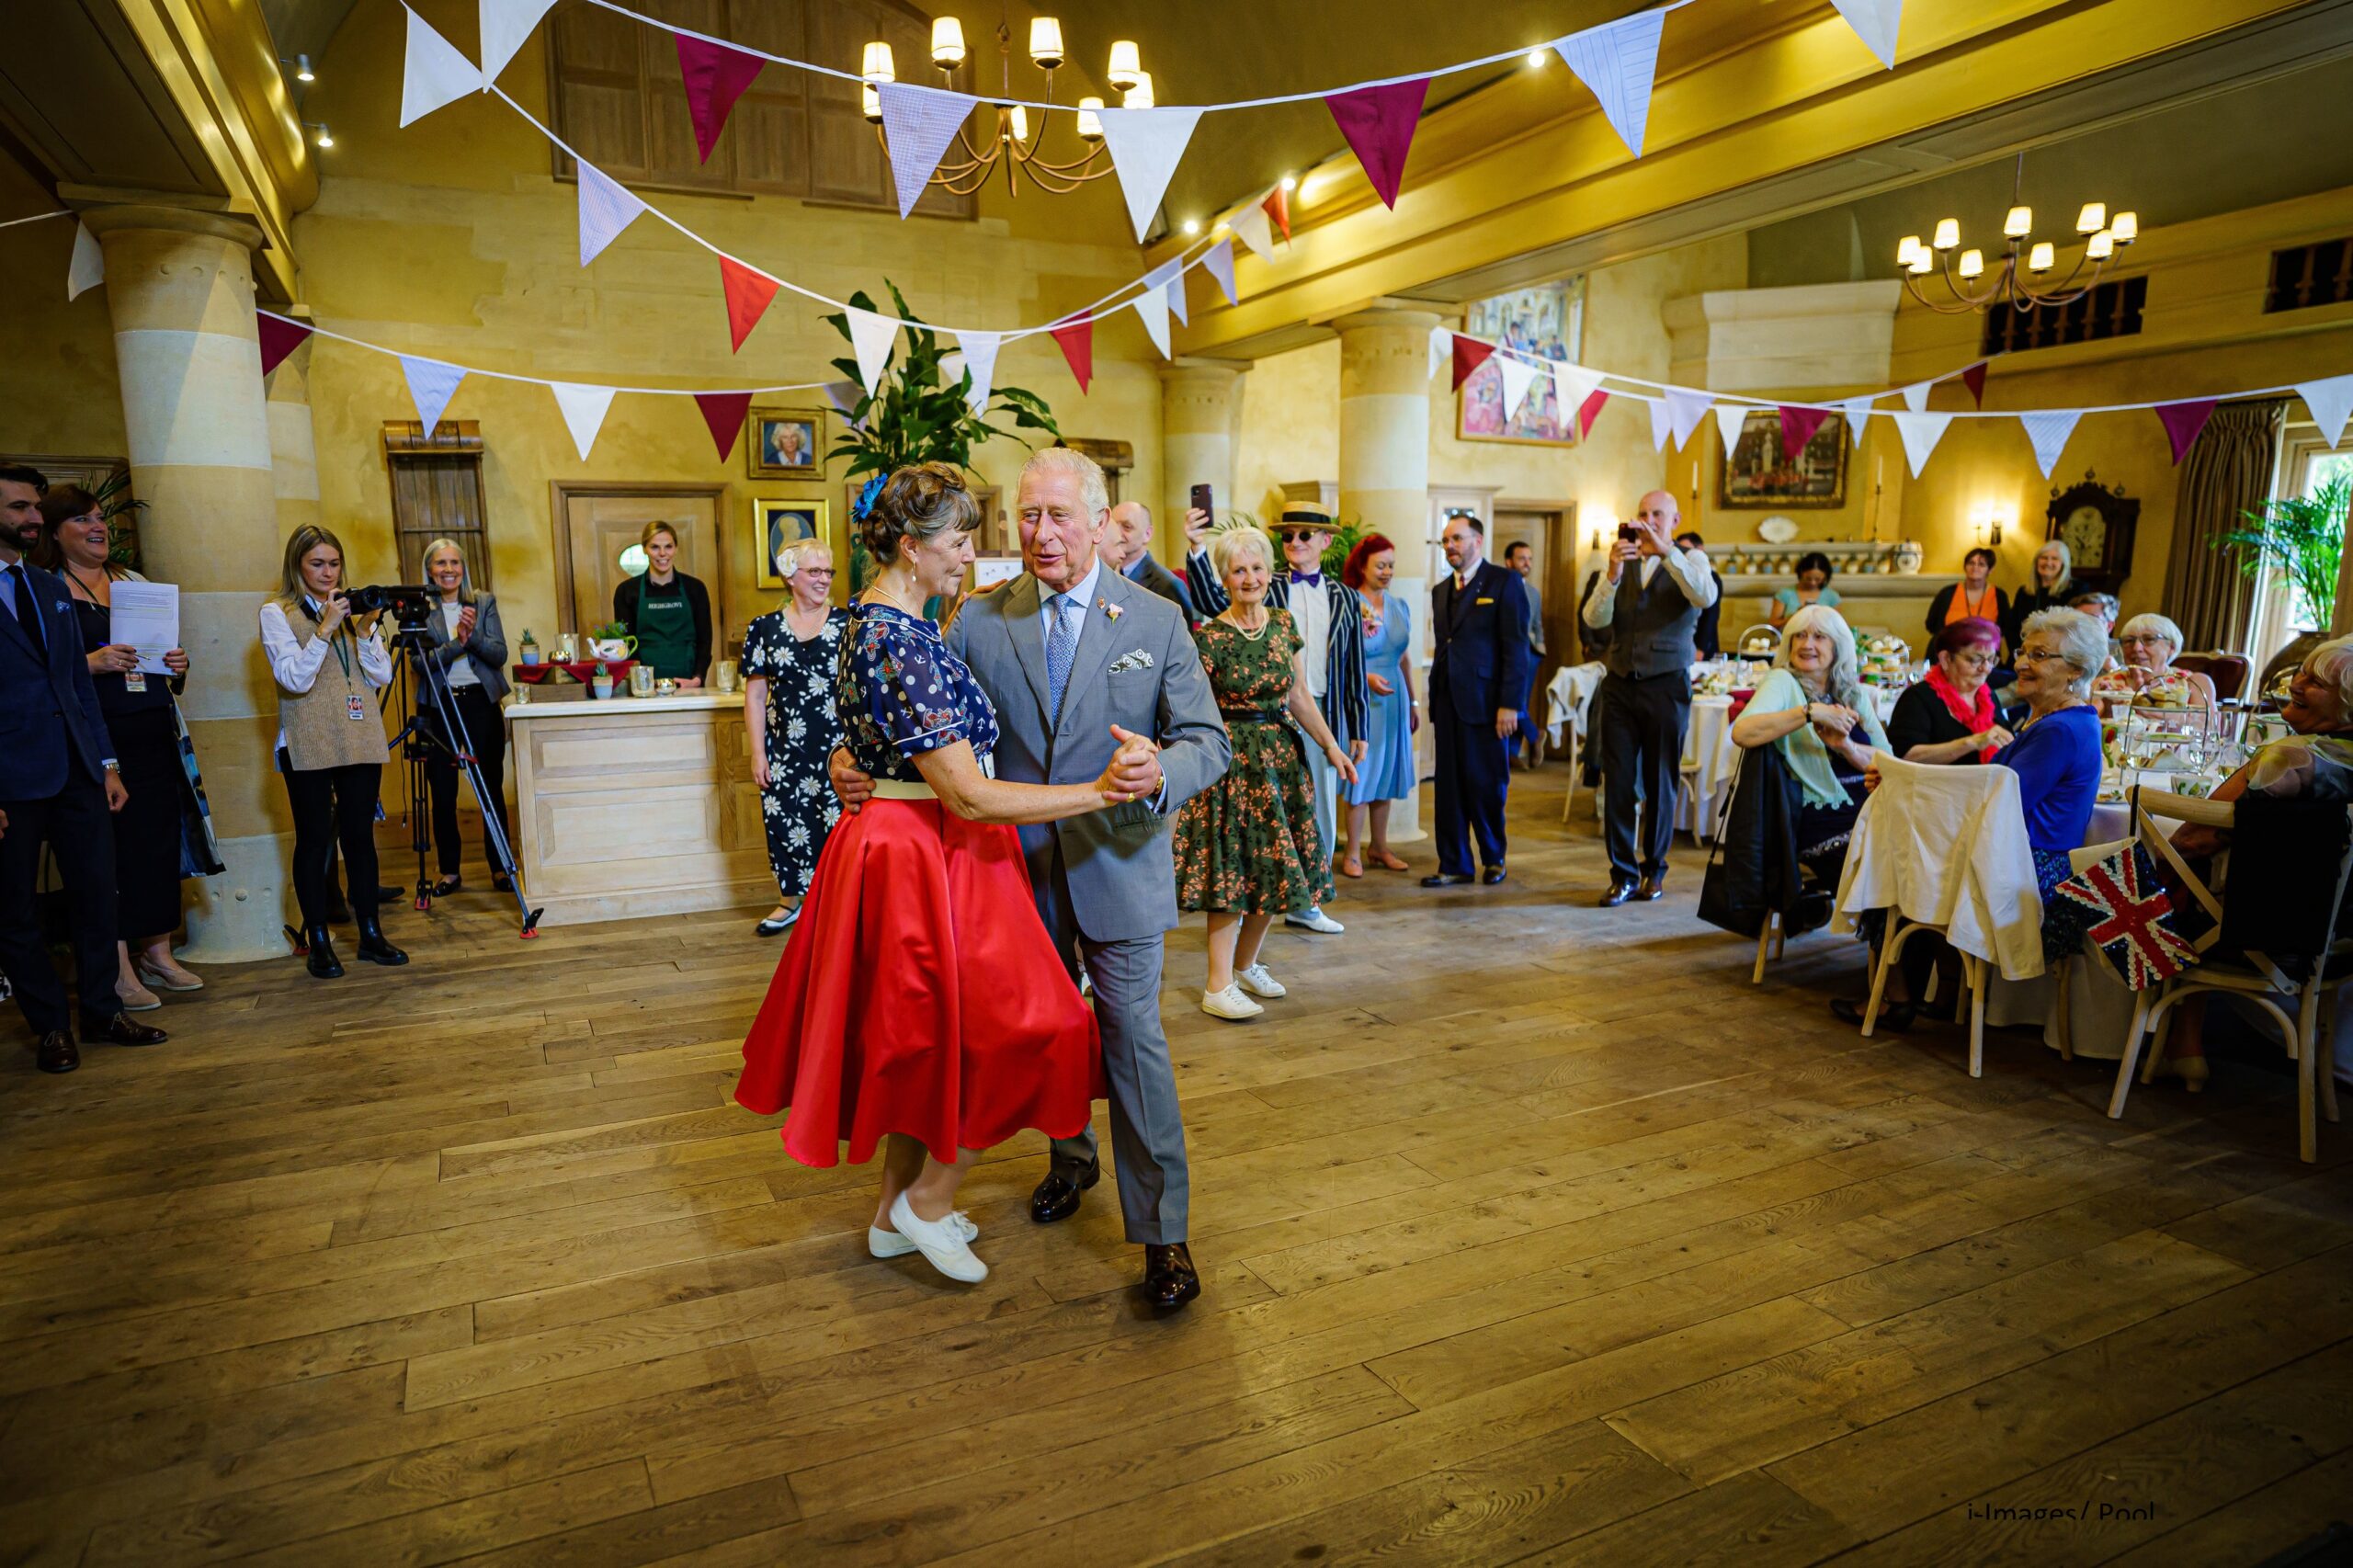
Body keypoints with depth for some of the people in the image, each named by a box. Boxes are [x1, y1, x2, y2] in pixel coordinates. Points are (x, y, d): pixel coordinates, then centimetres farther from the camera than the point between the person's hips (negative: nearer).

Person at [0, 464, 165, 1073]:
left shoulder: (50, 588, 15)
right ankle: (50, 1026, 18)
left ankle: (102, 1010, 21)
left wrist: (107, 763, 12)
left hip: (77, 771, 6)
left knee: (96, 896, 9)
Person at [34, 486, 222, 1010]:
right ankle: (119, 967, 6)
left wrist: (179, 664, 2)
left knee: (160, 840, 8)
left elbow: (165, 649, 23)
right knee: (109, 846, -3)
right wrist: (90, 664, -20)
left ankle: (158, 952, 19)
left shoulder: (135, 581, 16)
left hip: (156, 735, 5)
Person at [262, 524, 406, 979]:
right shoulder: (277, 612, 0)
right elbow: (294, 678, -12)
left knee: (360, 835, 6)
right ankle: (318, 942, 8)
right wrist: (325, 629, -19)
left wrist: (365, 630, -7)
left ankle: (370, 934, 13)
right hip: (308, 745, -4)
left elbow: (382, 676, 7)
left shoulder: (352, 606, 14)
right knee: (314, 840, 0)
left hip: (361, 740, 4)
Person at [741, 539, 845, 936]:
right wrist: (757, 753, 0)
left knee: (840, 820, -2)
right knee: (786, 821, 6)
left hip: (838, 745, -1)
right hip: (786, 748, 1)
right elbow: (755, 695, 5)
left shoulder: (847, 624, 2)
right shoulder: (765, 628, 4)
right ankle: (791, 900, 26)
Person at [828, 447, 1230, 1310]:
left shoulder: (1156, 621, -6)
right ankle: (1071, 1159, 45)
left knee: (1132, 1038, -3)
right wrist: (854, 760, -16)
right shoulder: (979, 620, -1)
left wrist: (1161, 772, -30)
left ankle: (1162, 1231, 10)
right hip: (1022, 866, 3)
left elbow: (1208, 740, -8)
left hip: (1117, 864, -3)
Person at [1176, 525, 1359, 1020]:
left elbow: (1298, 695, 14)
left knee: (1274, 867, 10)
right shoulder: (1209, 636, -10)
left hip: (1282, 755, 6)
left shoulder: (1284, 625, 7)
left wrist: (1331, 745, 14)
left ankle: (1246, 964, 28)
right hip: (1232, 760, -6)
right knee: (1233, 870, -5)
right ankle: (1218, 987, 3)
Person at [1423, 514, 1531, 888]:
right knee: (1450, 785, 6)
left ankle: (1493, 857, 23)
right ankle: (1454, 865, 14)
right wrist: (1434, 696, 8)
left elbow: (1516, 647, -9)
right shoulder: (1441, 590, 16)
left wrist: (1510, 704, -15)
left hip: (1486, 701, -5)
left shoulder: (1503, 582, -3)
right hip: (1448, 701, 6)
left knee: (1486, 784, 3)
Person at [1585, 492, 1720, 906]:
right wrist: (1612, 575, -19)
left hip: (1667, 686, -2)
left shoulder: (1689, 560, 3)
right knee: (1618, 782, 1)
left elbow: (1706, 597, -21)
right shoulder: (1623, 563, 10)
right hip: (1620, 685, 2)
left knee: (1660, 784, 7)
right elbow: (1594, 619, -3)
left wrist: (1666, 551, -29)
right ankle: (1622, 874, 8)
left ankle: (1654, 868, 22)